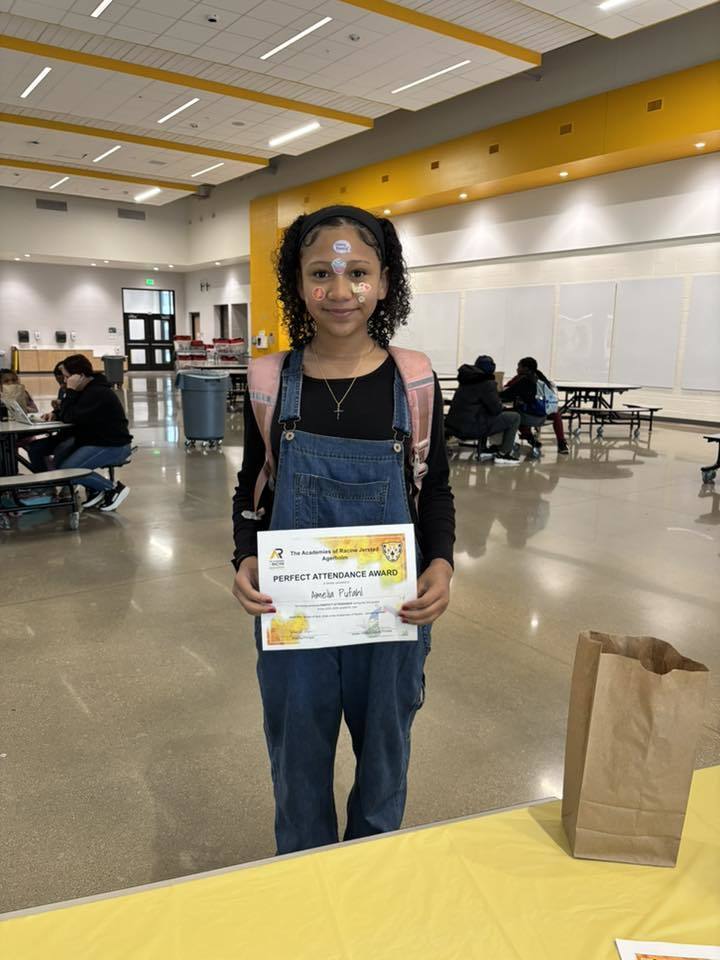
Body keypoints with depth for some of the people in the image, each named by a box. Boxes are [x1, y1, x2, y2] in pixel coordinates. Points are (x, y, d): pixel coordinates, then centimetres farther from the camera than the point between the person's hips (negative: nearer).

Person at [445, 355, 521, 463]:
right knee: (514, 417, 0)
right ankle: (503, 454, 2)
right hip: (471, 428, -9)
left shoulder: (468, 379, 15)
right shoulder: (487, 383, -11)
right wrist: (501, 407, 10)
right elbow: (496, 409, -11)